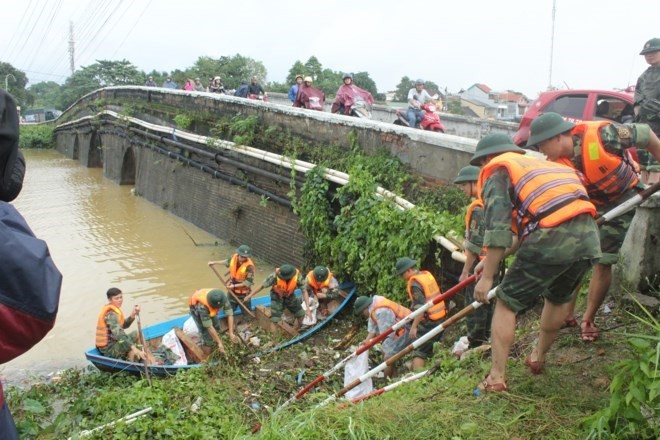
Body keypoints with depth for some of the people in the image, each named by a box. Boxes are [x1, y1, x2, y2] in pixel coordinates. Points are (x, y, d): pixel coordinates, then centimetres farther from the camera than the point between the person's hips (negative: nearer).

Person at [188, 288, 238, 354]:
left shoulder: (223, 298, -35)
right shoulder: (203, 306, -45)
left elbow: (229, 314, -31)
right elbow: (209, 326, -40)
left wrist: (231, 333, -36)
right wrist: (219, 342, -37)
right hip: (195, 307, -5)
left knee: (216, 325, 0)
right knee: (205, 329, -13)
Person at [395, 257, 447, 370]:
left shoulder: (415, 284, -16)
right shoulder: (427, 274, 9)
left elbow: (420, 308, -22)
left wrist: (413, 327, -19)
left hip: (428, 322, -9)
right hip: (441, 318, 9)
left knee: (419, 351, -8)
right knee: (430, 348, 18)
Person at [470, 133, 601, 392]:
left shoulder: (496, 170, 9)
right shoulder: (537, 163, 33)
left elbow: (498, 227, -4)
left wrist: (488, 276, -3)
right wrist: (492, 259, 38)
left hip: (550, 240, -8)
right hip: (589, 237, 8)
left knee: (506, 303, 7)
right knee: (559, 298, 29)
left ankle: (497, 378, 8)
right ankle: (538, 358, 44)